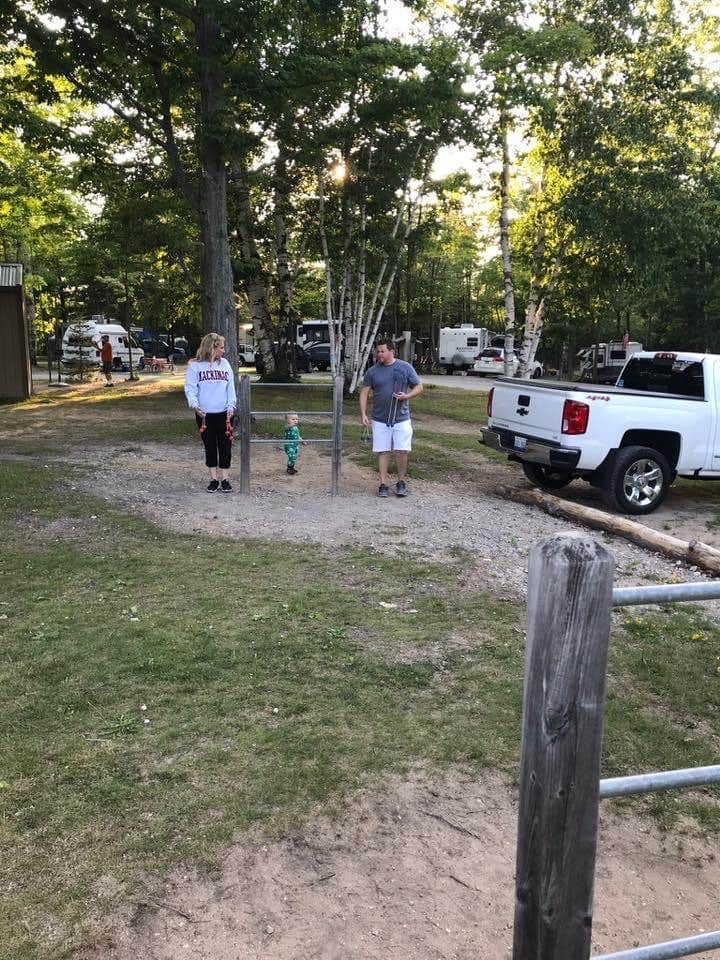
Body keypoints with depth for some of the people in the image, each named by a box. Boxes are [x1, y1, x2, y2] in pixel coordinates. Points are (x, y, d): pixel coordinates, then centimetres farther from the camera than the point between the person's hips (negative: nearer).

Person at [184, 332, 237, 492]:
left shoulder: (225, 364, 6)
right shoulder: (196, 366, -2)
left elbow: (230, 387, 4)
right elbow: (190, 388, -5)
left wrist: (231, 406, -8)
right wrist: (194, 405, -22)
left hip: (224, 413, 2)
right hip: (204, 414, -1)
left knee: (225, 446, 3)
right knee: (210, 447, 9)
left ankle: (225, 479, 13)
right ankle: (213, 479, 19)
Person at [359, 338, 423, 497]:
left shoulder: (405, 368, 1)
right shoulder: (372, 371, 4)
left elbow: (419, 387, 5)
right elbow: (364, 393, 5)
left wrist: (407, 396, -14)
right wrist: (363, 414, -5)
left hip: (401, 418, -1)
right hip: (380, 420, 1)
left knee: (401, 451, -3)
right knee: (382, 452, 3)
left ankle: (401, 482, 15)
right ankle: (383, 484, 11)